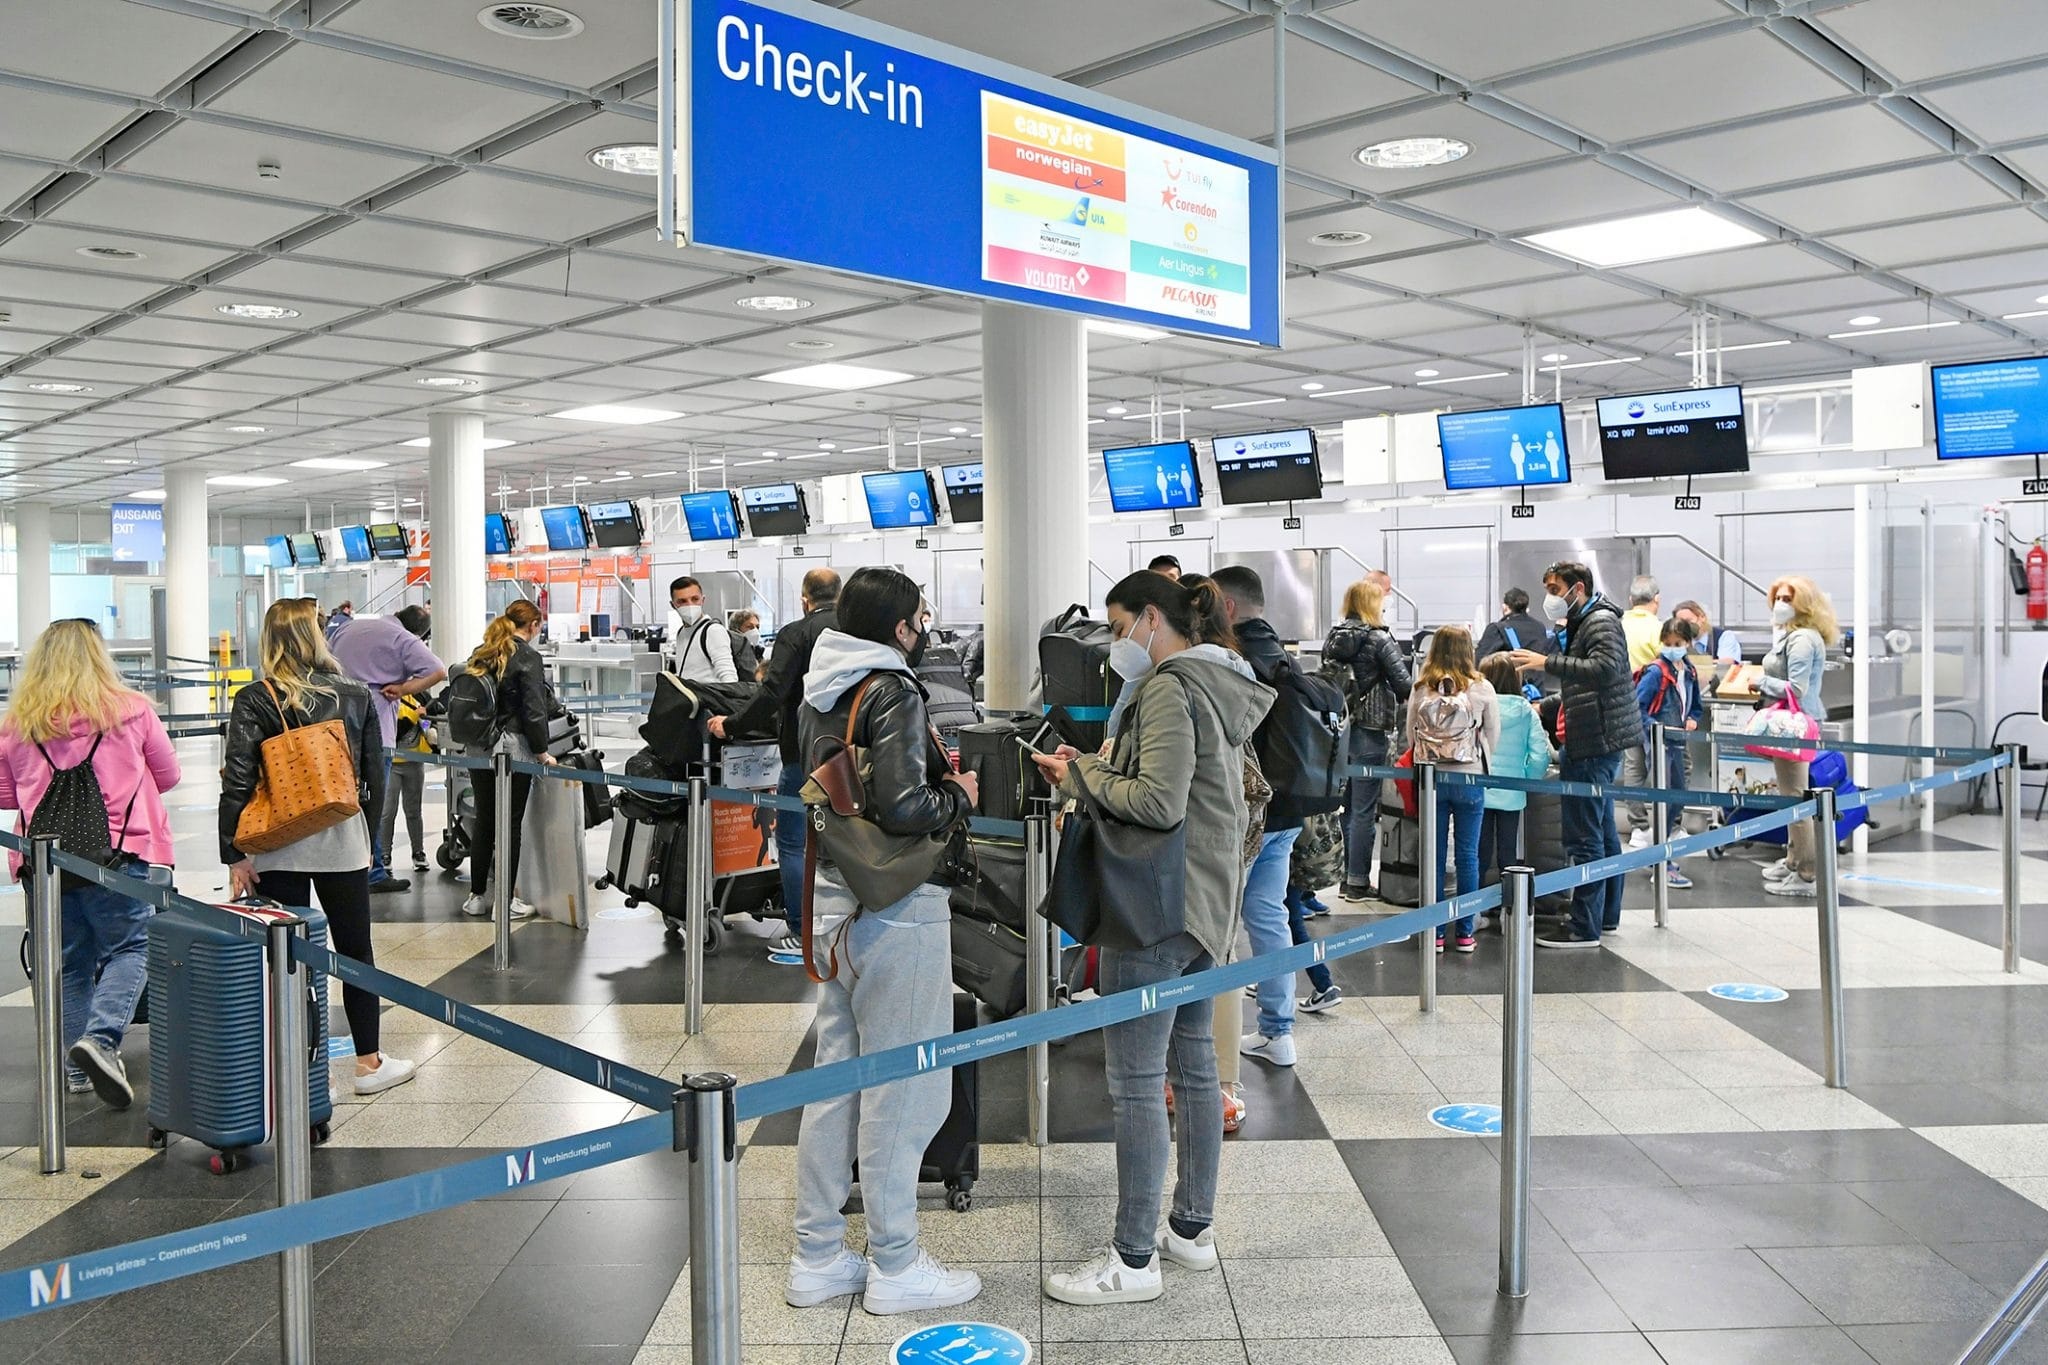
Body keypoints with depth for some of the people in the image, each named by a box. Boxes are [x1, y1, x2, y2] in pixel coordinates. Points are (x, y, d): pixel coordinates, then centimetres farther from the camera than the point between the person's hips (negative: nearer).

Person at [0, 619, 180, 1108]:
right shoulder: (130, 710, -1)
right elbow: (168, 775, 9)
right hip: (120, 854, -3)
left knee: (70, 964, 13)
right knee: (130, 949, 3)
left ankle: (77, 1070, 18)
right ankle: (101, 1037, -19)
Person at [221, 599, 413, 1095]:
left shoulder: (254, 701, -6)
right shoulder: (356, 695, 0)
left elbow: (237, 782, -10)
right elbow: (375, 776, 3)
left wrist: (233, 856, -6)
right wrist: (368, 839, 14)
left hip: (277, 847, -1)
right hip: (342, 842, 1)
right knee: (356, 950, 11)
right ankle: (369, 1063, 18)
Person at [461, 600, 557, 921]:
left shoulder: (481, 654, 10)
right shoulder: (527, 656, -10)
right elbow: (534, 710, -14)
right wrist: (542, 752, -7)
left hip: (478, 749, 6)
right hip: (513, 748, -6)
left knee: (483, 821, 14)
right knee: (511, 823, 1)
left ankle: (477, 896, 20)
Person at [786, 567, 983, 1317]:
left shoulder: (818, 694, 11)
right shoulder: (892, 690, -15)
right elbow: (903, 807, -26)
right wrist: (958, 795, -7)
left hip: (835, 902, 9)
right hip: (896, 909, -9)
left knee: (834, 1082, 14)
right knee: (900, 1089, 2)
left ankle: (817, 1257, 23)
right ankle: (894, 1267, 14)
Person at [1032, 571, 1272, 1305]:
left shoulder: (1171, 688, -15)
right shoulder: (1220, 686, 15)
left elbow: (1158, 803, -24)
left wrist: (1083, 775, -10)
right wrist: (1095, 770, 9)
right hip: (1206, 905, 11)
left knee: (1135, 1080, -4)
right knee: (1193, 1061, 17)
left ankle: (1133, 1259, 4)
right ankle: (1193, 1227, 29)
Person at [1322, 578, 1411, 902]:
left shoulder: (1333, 637, 7)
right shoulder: (1379, 639, -11)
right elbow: (1404, 684, -10)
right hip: (1369, 730, -6)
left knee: (1345, 805, 14)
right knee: (1364, 809, -1)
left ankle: (1346, 876, 20)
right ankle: (1358, 882, 3)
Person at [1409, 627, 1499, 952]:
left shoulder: (1420, 689, -3)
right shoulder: (1482, 690, -6)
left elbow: (1411, 735, 5)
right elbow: (1493, 739, 1)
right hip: (1469, 778, -1)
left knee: (1434, 855, 8)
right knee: (1467, 855, 7)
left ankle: (1434, 931, 12)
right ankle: (1464, 932, 12)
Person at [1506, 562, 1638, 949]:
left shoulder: (1602, 622, -10)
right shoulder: (1580, 624, 21)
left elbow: (1605, 668, -27)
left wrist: (1548, 662, -27)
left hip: (1596, 742, -11)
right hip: (1596, 740, 11)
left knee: (1585, 836, -9)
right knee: (1603, 831, 17)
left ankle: (1584, 928, -6)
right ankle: (1606, 916, 26)